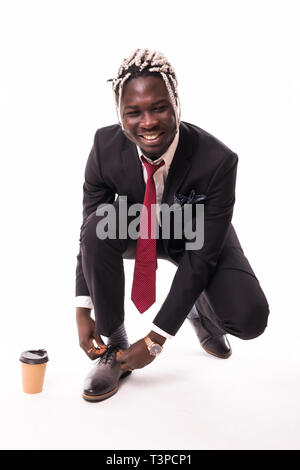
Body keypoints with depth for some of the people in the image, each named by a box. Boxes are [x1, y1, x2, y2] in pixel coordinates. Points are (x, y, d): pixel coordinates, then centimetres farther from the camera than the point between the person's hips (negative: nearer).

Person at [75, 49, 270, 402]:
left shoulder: (218, 161, -34)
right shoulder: (105, 147, -25)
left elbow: (201, 256, -28)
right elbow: (89, 233, -14)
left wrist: (156, 340, -25)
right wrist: (83, 312, -20)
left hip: (197, 238, -2)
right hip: (135, 229, 2)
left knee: (250, 320, -25)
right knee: (99, 226, -32)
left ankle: (200, 310, 15)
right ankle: (115, 346, -13)